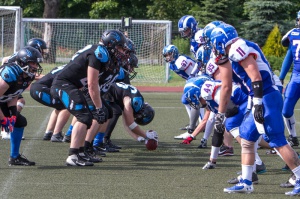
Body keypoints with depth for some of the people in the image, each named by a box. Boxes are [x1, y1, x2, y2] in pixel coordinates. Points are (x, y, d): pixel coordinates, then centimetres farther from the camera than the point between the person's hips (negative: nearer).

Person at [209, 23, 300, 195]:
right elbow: (226, 88, 28)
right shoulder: (230, 56, 19)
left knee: (278, 142, -8)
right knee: (247, 138, 14)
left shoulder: (238, 49, -11)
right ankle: (246, 183, 18)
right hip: (262, 99, 10)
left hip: (267, 98, -10)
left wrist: (257, 104, -23)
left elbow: (256, 76, -20)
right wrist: (220, 115, 35)